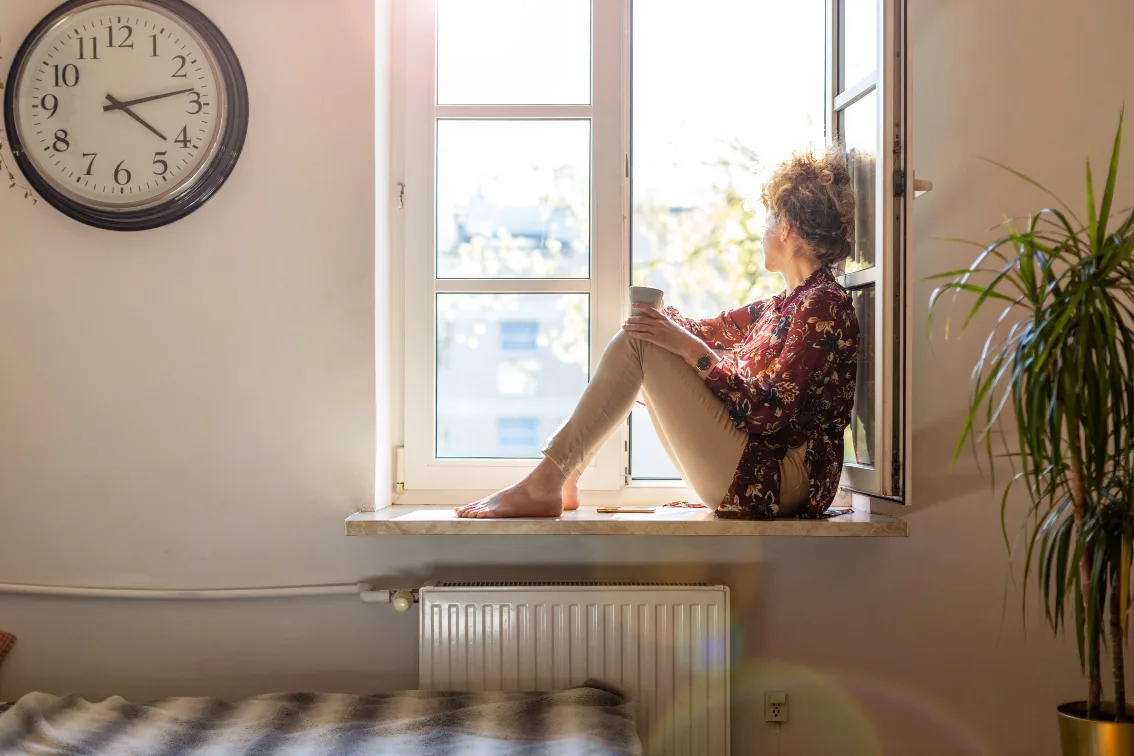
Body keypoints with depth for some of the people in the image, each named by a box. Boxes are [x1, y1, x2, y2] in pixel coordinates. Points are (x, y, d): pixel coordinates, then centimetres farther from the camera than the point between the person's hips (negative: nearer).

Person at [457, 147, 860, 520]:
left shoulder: (824, 306, -11)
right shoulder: (784, 306, 19)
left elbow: (769, 411, -20)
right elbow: (707, 332, 25)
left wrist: (689, 348, -19)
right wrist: (657, 313, 8)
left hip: (775, 482, -10)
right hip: (744, 480, 10)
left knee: (637, 343, -15)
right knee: (641, 334, 11)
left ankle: (542, 486, -16)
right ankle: (562, 480, 5)